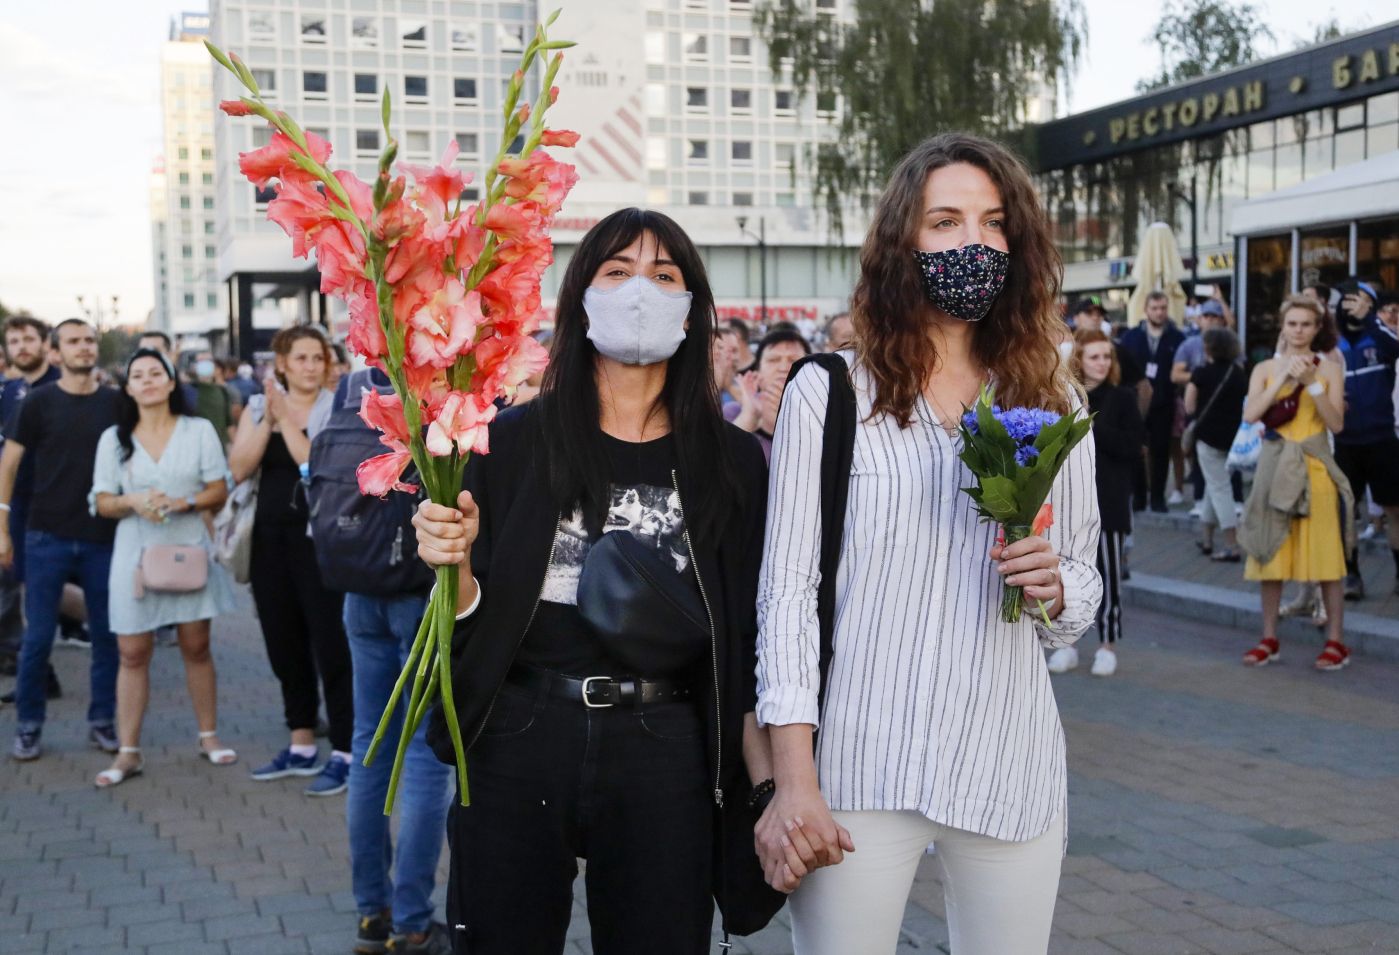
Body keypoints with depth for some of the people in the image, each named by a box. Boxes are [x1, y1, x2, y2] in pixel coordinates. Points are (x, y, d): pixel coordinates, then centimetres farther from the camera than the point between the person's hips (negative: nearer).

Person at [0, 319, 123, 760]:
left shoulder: (116, 403, 4)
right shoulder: (39, 401, -1)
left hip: (104, 537, 2)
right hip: (47, 536, -2)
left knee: (106, 635, 6)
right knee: (38, 636, 2)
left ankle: (102, 721, 18)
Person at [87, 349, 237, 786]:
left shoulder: (199, 430, 2)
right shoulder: (113, 438, 5)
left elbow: (219, 491, 0)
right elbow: (102, 502, 4)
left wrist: (183, 503, -18)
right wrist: (133, 502, -17)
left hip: (188, 550, 0)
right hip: (136, 552, 1)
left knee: (196, 647, 7)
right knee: (132, 653, 0)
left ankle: (209, 736, 20)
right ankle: (128, 752, 5)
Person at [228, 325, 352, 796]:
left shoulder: (336, 409, -5)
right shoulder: (258, 407, 9)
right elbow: (239, 468, -3)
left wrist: (287, 418, -14)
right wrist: (268, 419, -11)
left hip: (320, 537, -6)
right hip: (271, 537, 6)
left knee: (330, 645, -6)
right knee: (283, 643, 13)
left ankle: (343, 753, 0)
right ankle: (301, 747, 26)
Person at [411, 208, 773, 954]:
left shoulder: (733, 463, 4)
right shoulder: (516, 441, 1)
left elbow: (745, 645, 7)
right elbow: (473, 624, 2)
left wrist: (769, 788, 0)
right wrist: (454, 564, -17)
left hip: (664, 755, 1)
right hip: (516, 746, 0)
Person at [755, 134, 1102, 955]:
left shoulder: (1051, 403, 8)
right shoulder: (829, 393, -3)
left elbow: (1087, 581, 15)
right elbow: (787, 589, -5)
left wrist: (1054, 586, -9)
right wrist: (793, 781, -10)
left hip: (1012, 763, 3)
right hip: (861, 764, -3)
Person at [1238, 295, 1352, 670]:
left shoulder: (1328, 369, 2)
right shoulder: (1265, 368, 6)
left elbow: (1336, 423, -8)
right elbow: (1250, 414, -10)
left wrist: (1311, 383, -17)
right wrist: (1283, 376, -15)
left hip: (1315, 468, -2)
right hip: (1275, 467, 2)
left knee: (1325, 553, 0)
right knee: (1271, 552, 5)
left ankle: (1336, 640, 8)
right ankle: (1269, 638, 14)